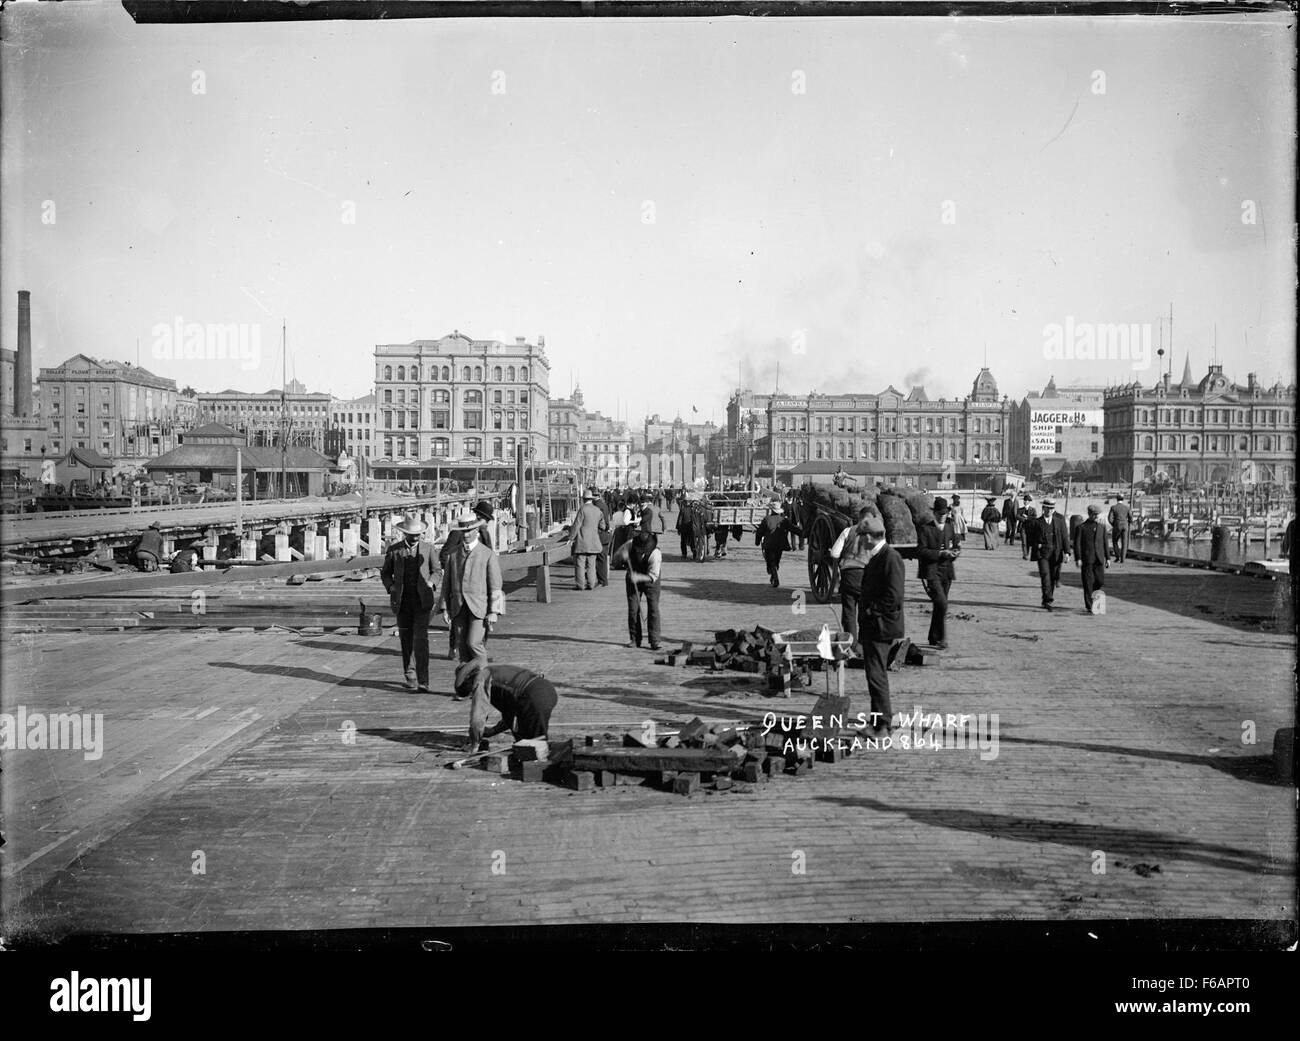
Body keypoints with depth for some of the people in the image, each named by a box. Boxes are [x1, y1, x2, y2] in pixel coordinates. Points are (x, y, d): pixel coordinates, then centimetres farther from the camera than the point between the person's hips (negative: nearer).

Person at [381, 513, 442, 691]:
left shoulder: (428, 548, 3)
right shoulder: (393, 550, 3)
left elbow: (437, 571, 13)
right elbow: (385, 572, 14)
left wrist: (431, 583, -7)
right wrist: (390, 587, -5)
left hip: (422, 600, -2)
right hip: (402, 601, 2)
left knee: (421, 640, -12)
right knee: (406, 640, 9)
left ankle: (423, 681, -14)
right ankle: (409, 674, 28)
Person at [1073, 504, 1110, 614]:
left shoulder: (1101, 527, 14)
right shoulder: (1081, 528, 0)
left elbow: (1105, 543, 16)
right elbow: (1077, 544, -4)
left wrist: (1107, 557, 11)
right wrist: (1078, 559, -12)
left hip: (1099, 559, 4)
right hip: (1087, 559, -4)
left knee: (1100, 581, 0)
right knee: (1088, 583, -4)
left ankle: (1090, 595, 28)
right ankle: (1089, 606, 1)